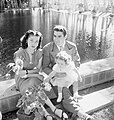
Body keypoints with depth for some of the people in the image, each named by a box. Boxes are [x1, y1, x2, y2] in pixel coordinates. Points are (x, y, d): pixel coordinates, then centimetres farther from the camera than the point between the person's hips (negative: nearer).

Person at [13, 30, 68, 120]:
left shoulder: (39, 53, -5)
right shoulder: (19, 53, -16)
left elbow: (38, 69, -5)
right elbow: (19, 73, -17)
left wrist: (26, 72, -20)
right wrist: (36, 75, -21)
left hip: (34, 79, 3)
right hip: (22, 81, -3)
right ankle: (54, 109, -24)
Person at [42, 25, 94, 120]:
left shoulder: (72, 47, -2)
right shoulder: (47, 48, -8)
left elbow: (77, 63, 8)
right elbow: (45, 67, -3)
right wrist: (55, 74, -21)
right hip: (55, 77, -3)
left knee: (73, 96, -21)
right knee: (66, 97, -25)